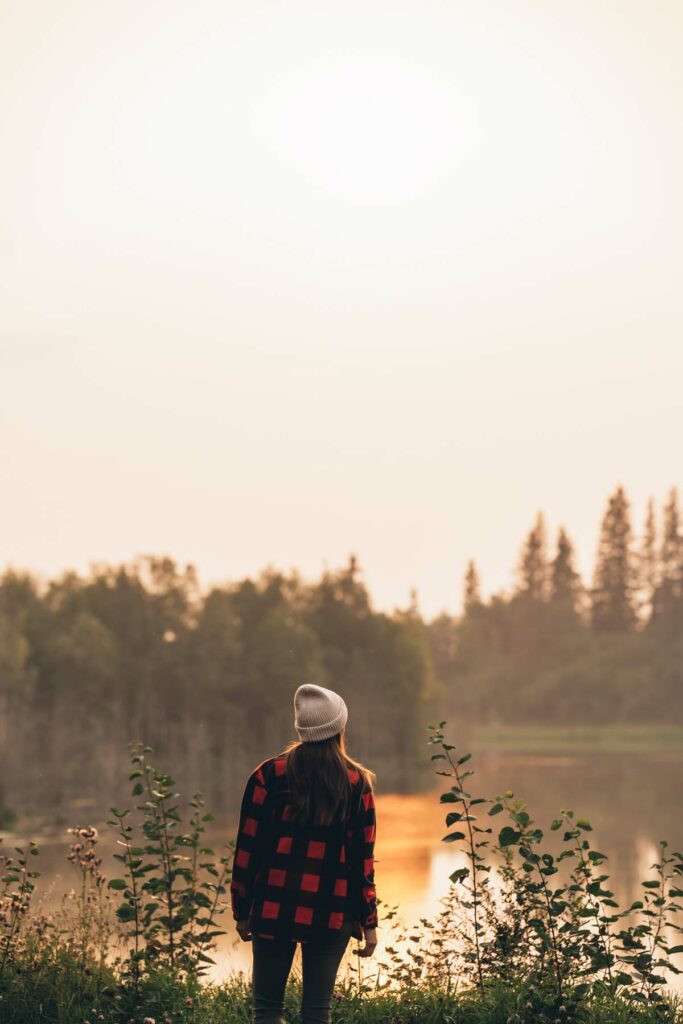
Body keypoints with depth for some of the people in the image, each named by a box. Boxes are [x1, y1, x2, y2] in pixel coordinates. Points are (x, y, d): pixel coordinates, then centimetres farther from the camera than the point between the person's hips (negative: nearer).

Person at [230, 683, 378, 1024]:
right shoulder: (357, 783, 3)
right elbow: (364, 858, 3)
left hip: (274, 907, -1)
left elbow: (247, 848, 0)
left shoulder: (269, 774, 0)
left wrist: (241, 911, 7)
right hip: (332, 913, 1)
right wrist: (369, 921, 8)